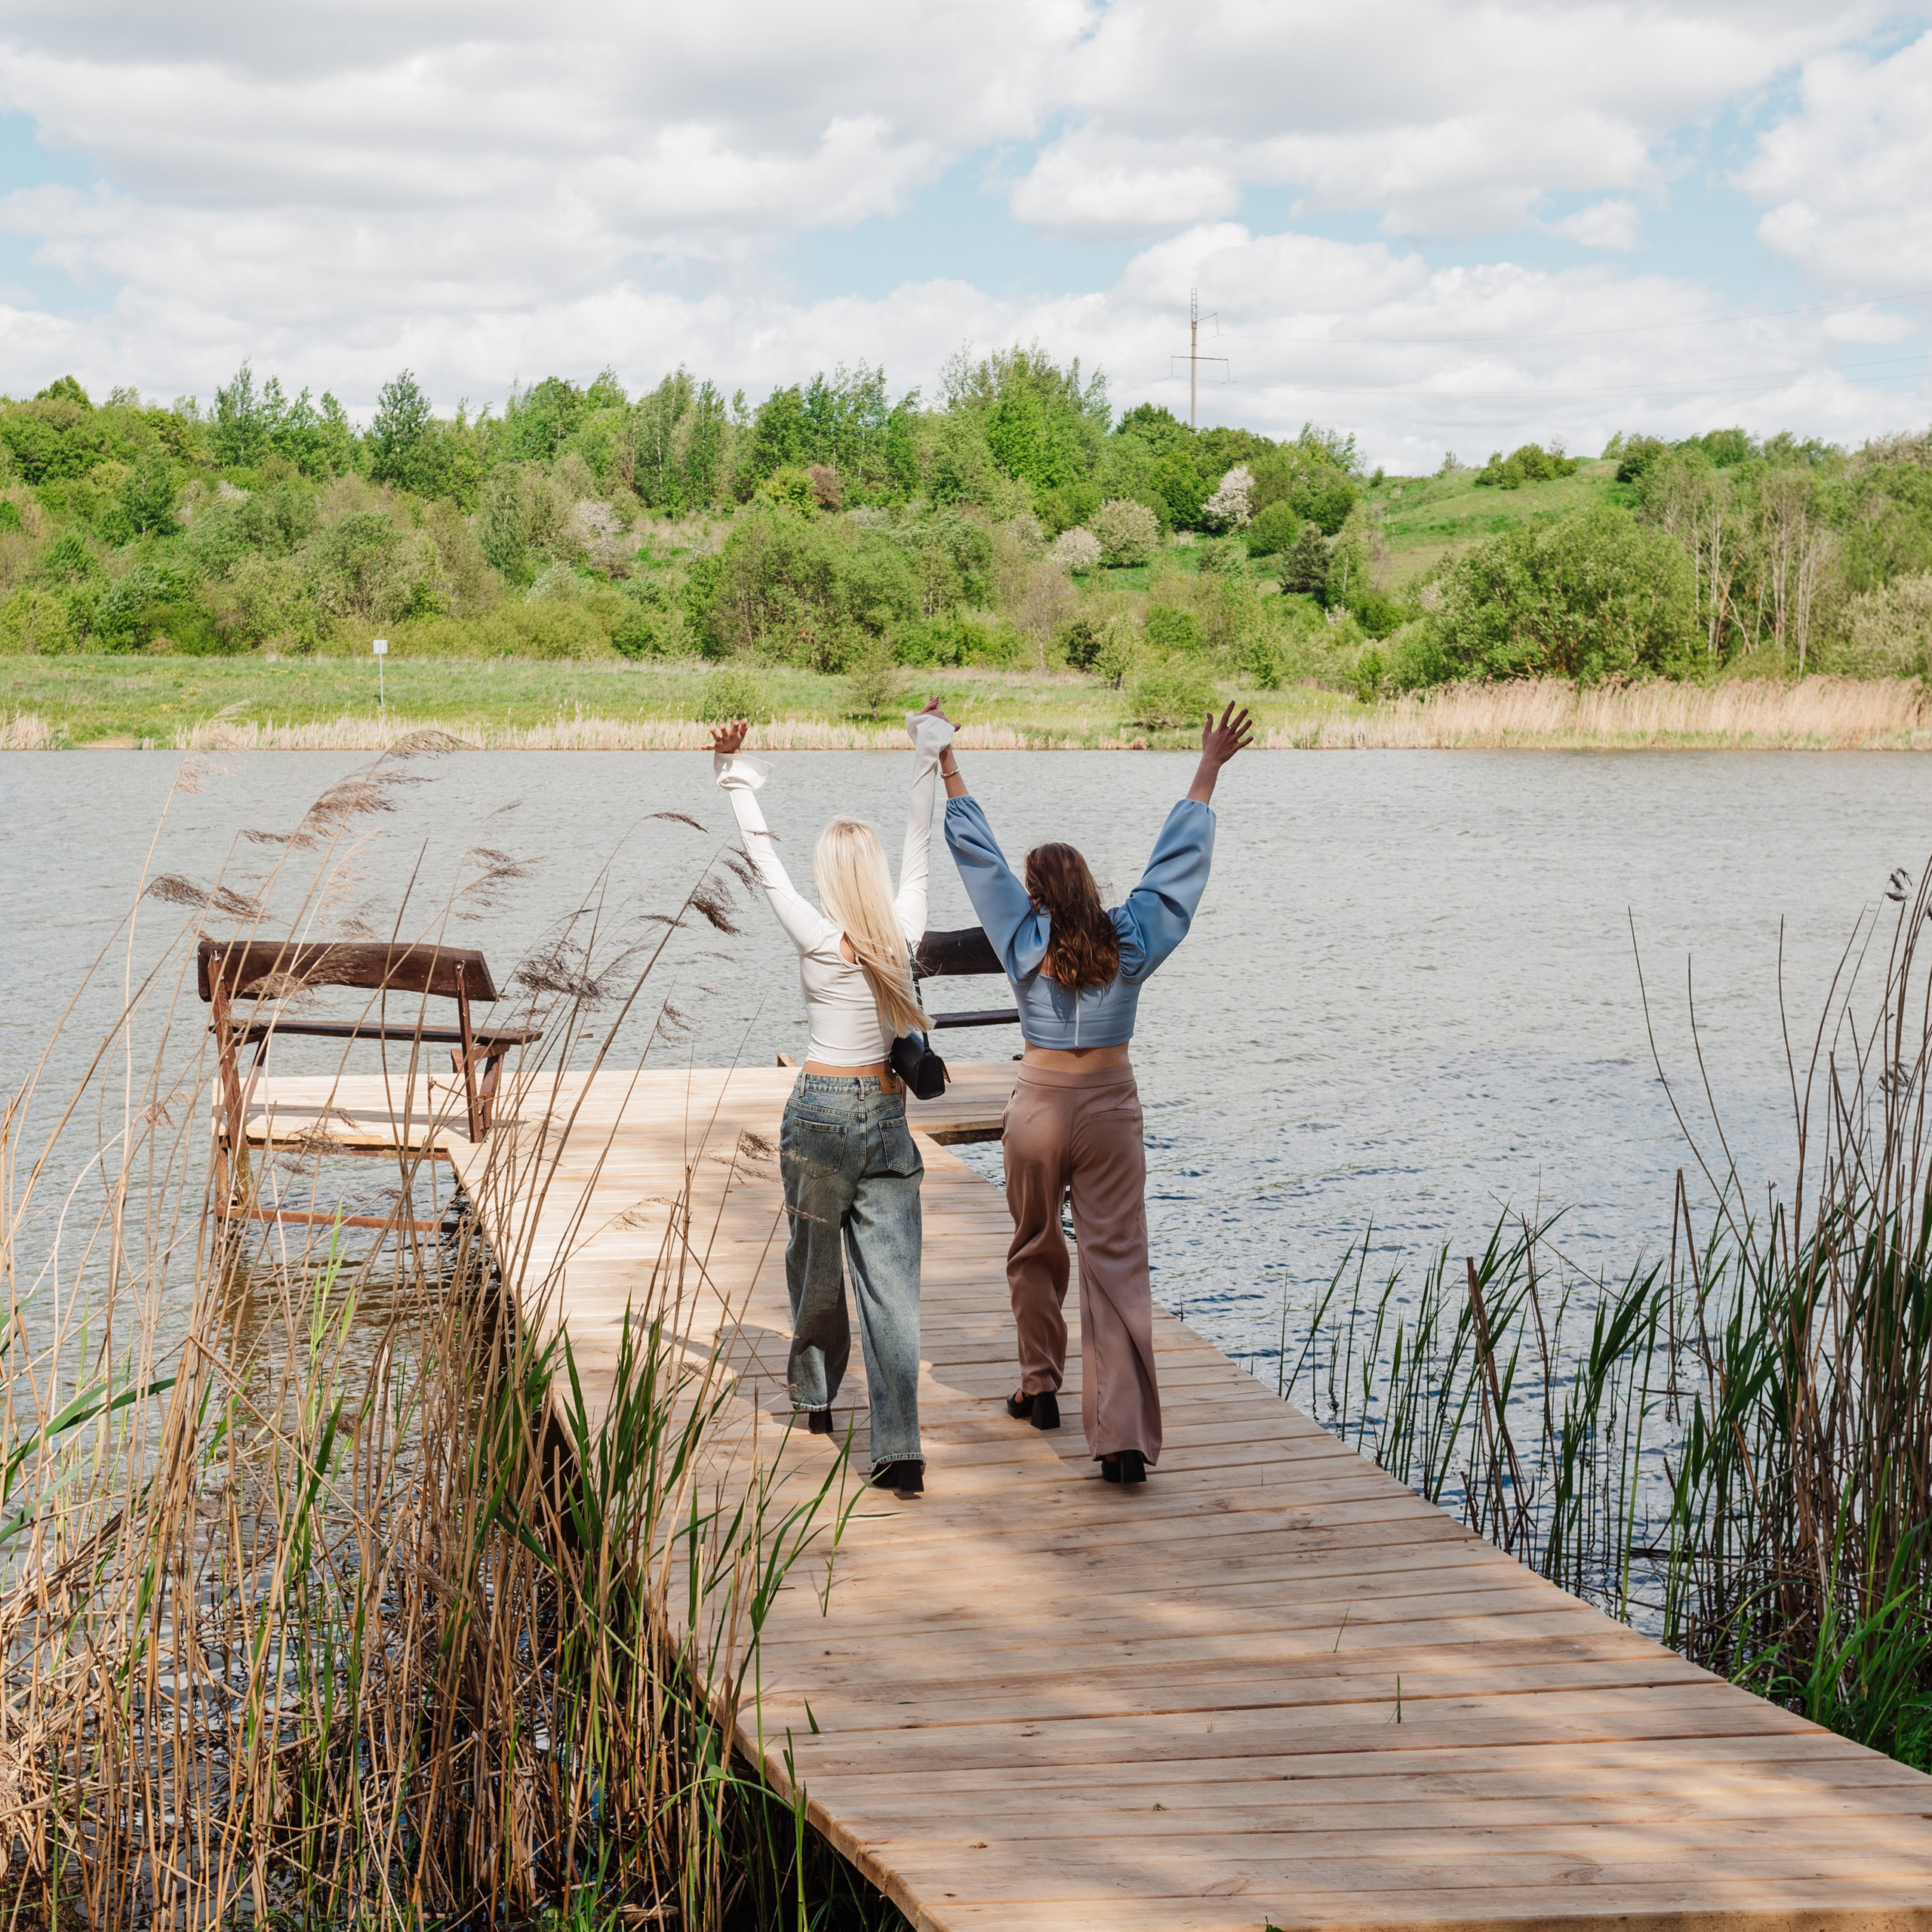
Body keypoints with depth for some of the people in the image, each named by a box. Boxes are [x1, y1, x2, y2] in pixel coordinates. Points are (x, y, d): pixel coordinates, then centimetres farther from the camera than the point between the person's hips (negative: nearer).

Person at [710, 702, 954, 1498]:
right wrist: (929, 753, 19)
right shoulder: (904, 932, -2)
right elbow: (919, 847, 10)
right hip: (888, 1114, 2)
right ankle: (899, 1450, -12)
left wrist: (738, 780, 2)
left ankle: (815, 1395, 38)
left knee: (815, 1266, 18)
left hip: (821, 1110, -2)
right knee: (892, 1283, -3)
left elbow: (765, 862, -5)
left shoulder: (818, 939, -11)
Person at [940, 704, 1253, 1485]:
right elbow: (1179, 859, 5)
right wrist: (1210, 768, 12)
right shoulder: (1132, 941, -3)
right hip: (1112, 1105, 0)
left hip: (1040, 1105, 0)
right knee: (1118, 1265, -5)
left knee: (1035, 1251, 22)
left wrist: (947, 764, 9)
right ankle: (1125, 1436, -14)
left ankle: (1040, 1387, 35)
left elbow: (978, 855, 2)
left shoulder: (1024, 940, -4)